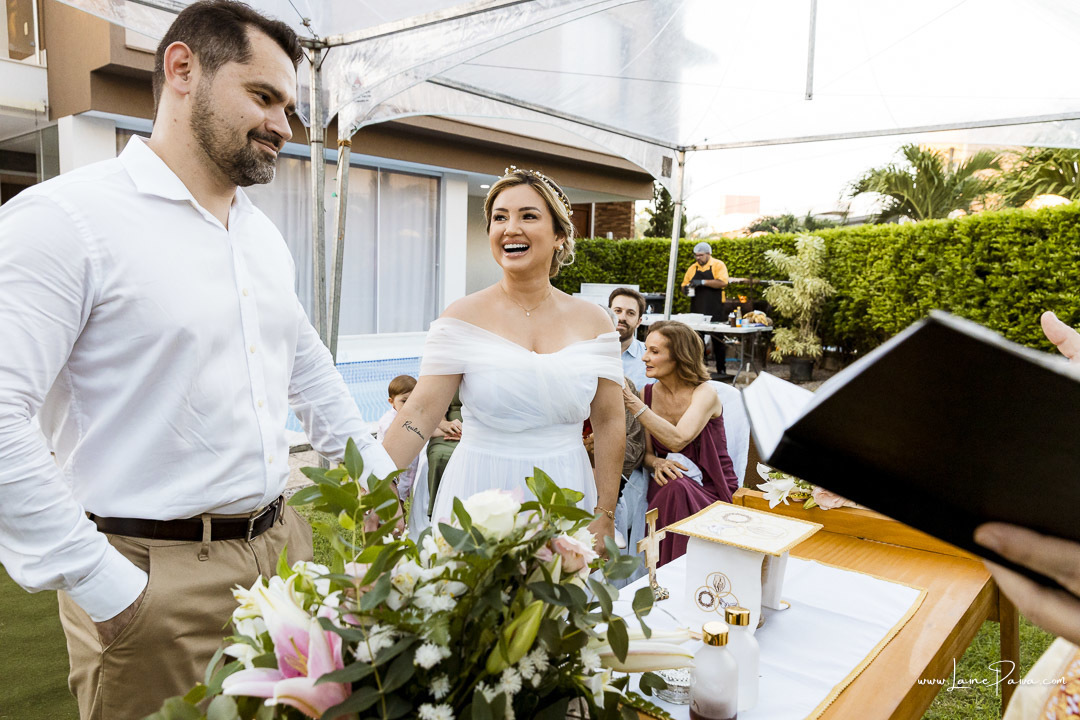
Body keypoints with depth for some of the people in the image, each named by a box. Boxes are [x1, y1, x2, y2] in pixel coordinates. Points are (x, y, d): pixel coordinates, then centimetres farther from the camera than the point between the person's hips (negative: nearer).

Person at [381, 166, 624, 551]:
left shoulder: (592, 321, 0)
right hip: (479, 501, -2)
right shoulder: (463, 317, -5)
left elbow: (609, 423, 3)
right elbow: (420, 412, -10)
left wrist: (604, 519, 2)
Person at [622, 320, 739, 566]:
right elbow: (646, 452, 6)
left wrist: (632, 402, -31)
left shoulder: (704, 393, -13)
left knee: (675, 489, -34)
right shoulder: (648, 393, 4)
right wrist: (657, 463, -19)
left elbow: (678, 440, -30)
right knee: (671, 485, -31)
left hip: (711, 490, -3)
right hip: (668, 487, 3)